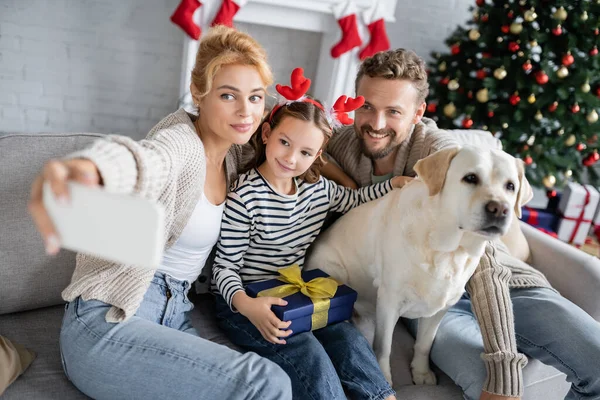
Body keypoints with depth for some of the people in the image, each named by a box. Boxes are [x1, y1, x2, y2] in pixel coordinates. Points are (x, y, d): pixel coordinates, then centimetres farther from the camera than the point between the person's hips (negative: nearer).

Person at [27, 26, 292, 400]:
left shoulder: (232, 154, 7)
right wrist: (84, 168, -64)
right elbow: (138, 160, -41)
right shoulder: (179, 144, -16)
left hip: (175, 317, 7)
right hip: (106, 322, -7)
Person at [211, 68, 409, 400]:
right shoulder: (244, 196, -18)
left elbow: (354, 200, 22)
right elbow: (225, 265, -15)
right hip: (242, 302, -6)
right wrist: (246, 304, -33)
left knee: (350, 340, -16)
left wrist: (395, 183, 7)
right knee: (309, 354, -25)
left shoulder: (318, 188, 2)